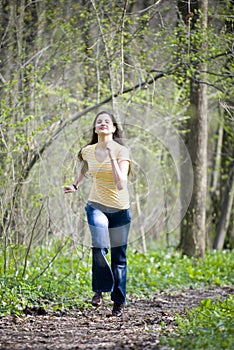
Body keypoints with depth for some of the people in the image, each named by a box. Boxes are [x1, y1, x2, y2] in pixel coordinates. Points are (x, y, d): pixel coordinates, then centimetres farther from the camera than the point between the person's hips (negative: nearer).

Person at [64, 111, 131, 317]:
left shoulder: (121, 151, -12)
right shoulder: (88, 151, 1)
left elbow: (121, 184, -24)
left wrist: (111, 156, -27)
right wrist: (75, 185, 35)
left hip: (120, 209, -2)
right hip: (97, 206, 2)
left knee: (119, 256, 6)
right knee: (99, 248, -23)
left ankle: (119, 300, 20)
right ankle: (100, 289, -3)